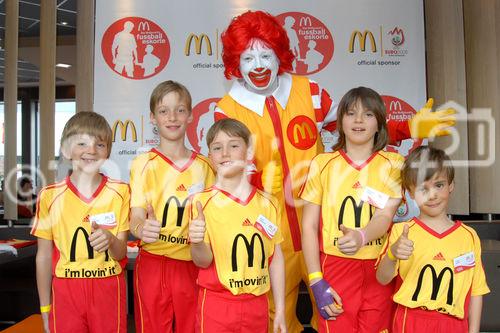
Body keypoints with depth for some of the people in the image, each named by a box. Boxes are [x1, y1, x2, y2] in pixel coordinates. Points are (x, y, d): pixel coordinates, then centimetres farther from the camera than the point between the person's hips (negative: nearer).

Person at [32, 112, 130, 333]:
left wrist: (110, 240, -26)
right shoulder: (49, 196, -3)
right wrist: (45, 310, 6)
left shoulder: (120, 192, -4)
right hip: (65, 289, 1)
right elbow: (44, 256, 3)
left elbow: (121, 253, -3)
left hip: (108, 288, 0)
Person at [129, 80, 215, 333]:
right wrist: (142, 228, -31)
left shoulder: (204, 166, 5)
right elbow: (136, 217, -9)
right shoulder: (144, 163, -4)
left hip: (191, 265, 3)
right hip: (153, 263, -2)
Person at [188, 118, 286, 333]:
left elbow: (276, 258, 6)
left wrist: (280, 310, 7)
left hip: (256, 304, 3)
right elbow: (203, 261, -8)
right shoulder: (202, 202, -8)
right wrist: (197, 243, -30)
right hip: (217, 303, -3)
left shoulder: (268, 204, 1)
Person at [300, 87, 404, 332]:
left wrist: (361, 236, -31)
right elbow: (309, 225, 0)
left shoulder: (393, 164, 3)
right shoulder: (323, 164, 1)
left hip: (379, 269, 1)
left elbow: (385, 216, -9)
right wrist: (316, 282, -6)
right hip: (335, 267, -1)